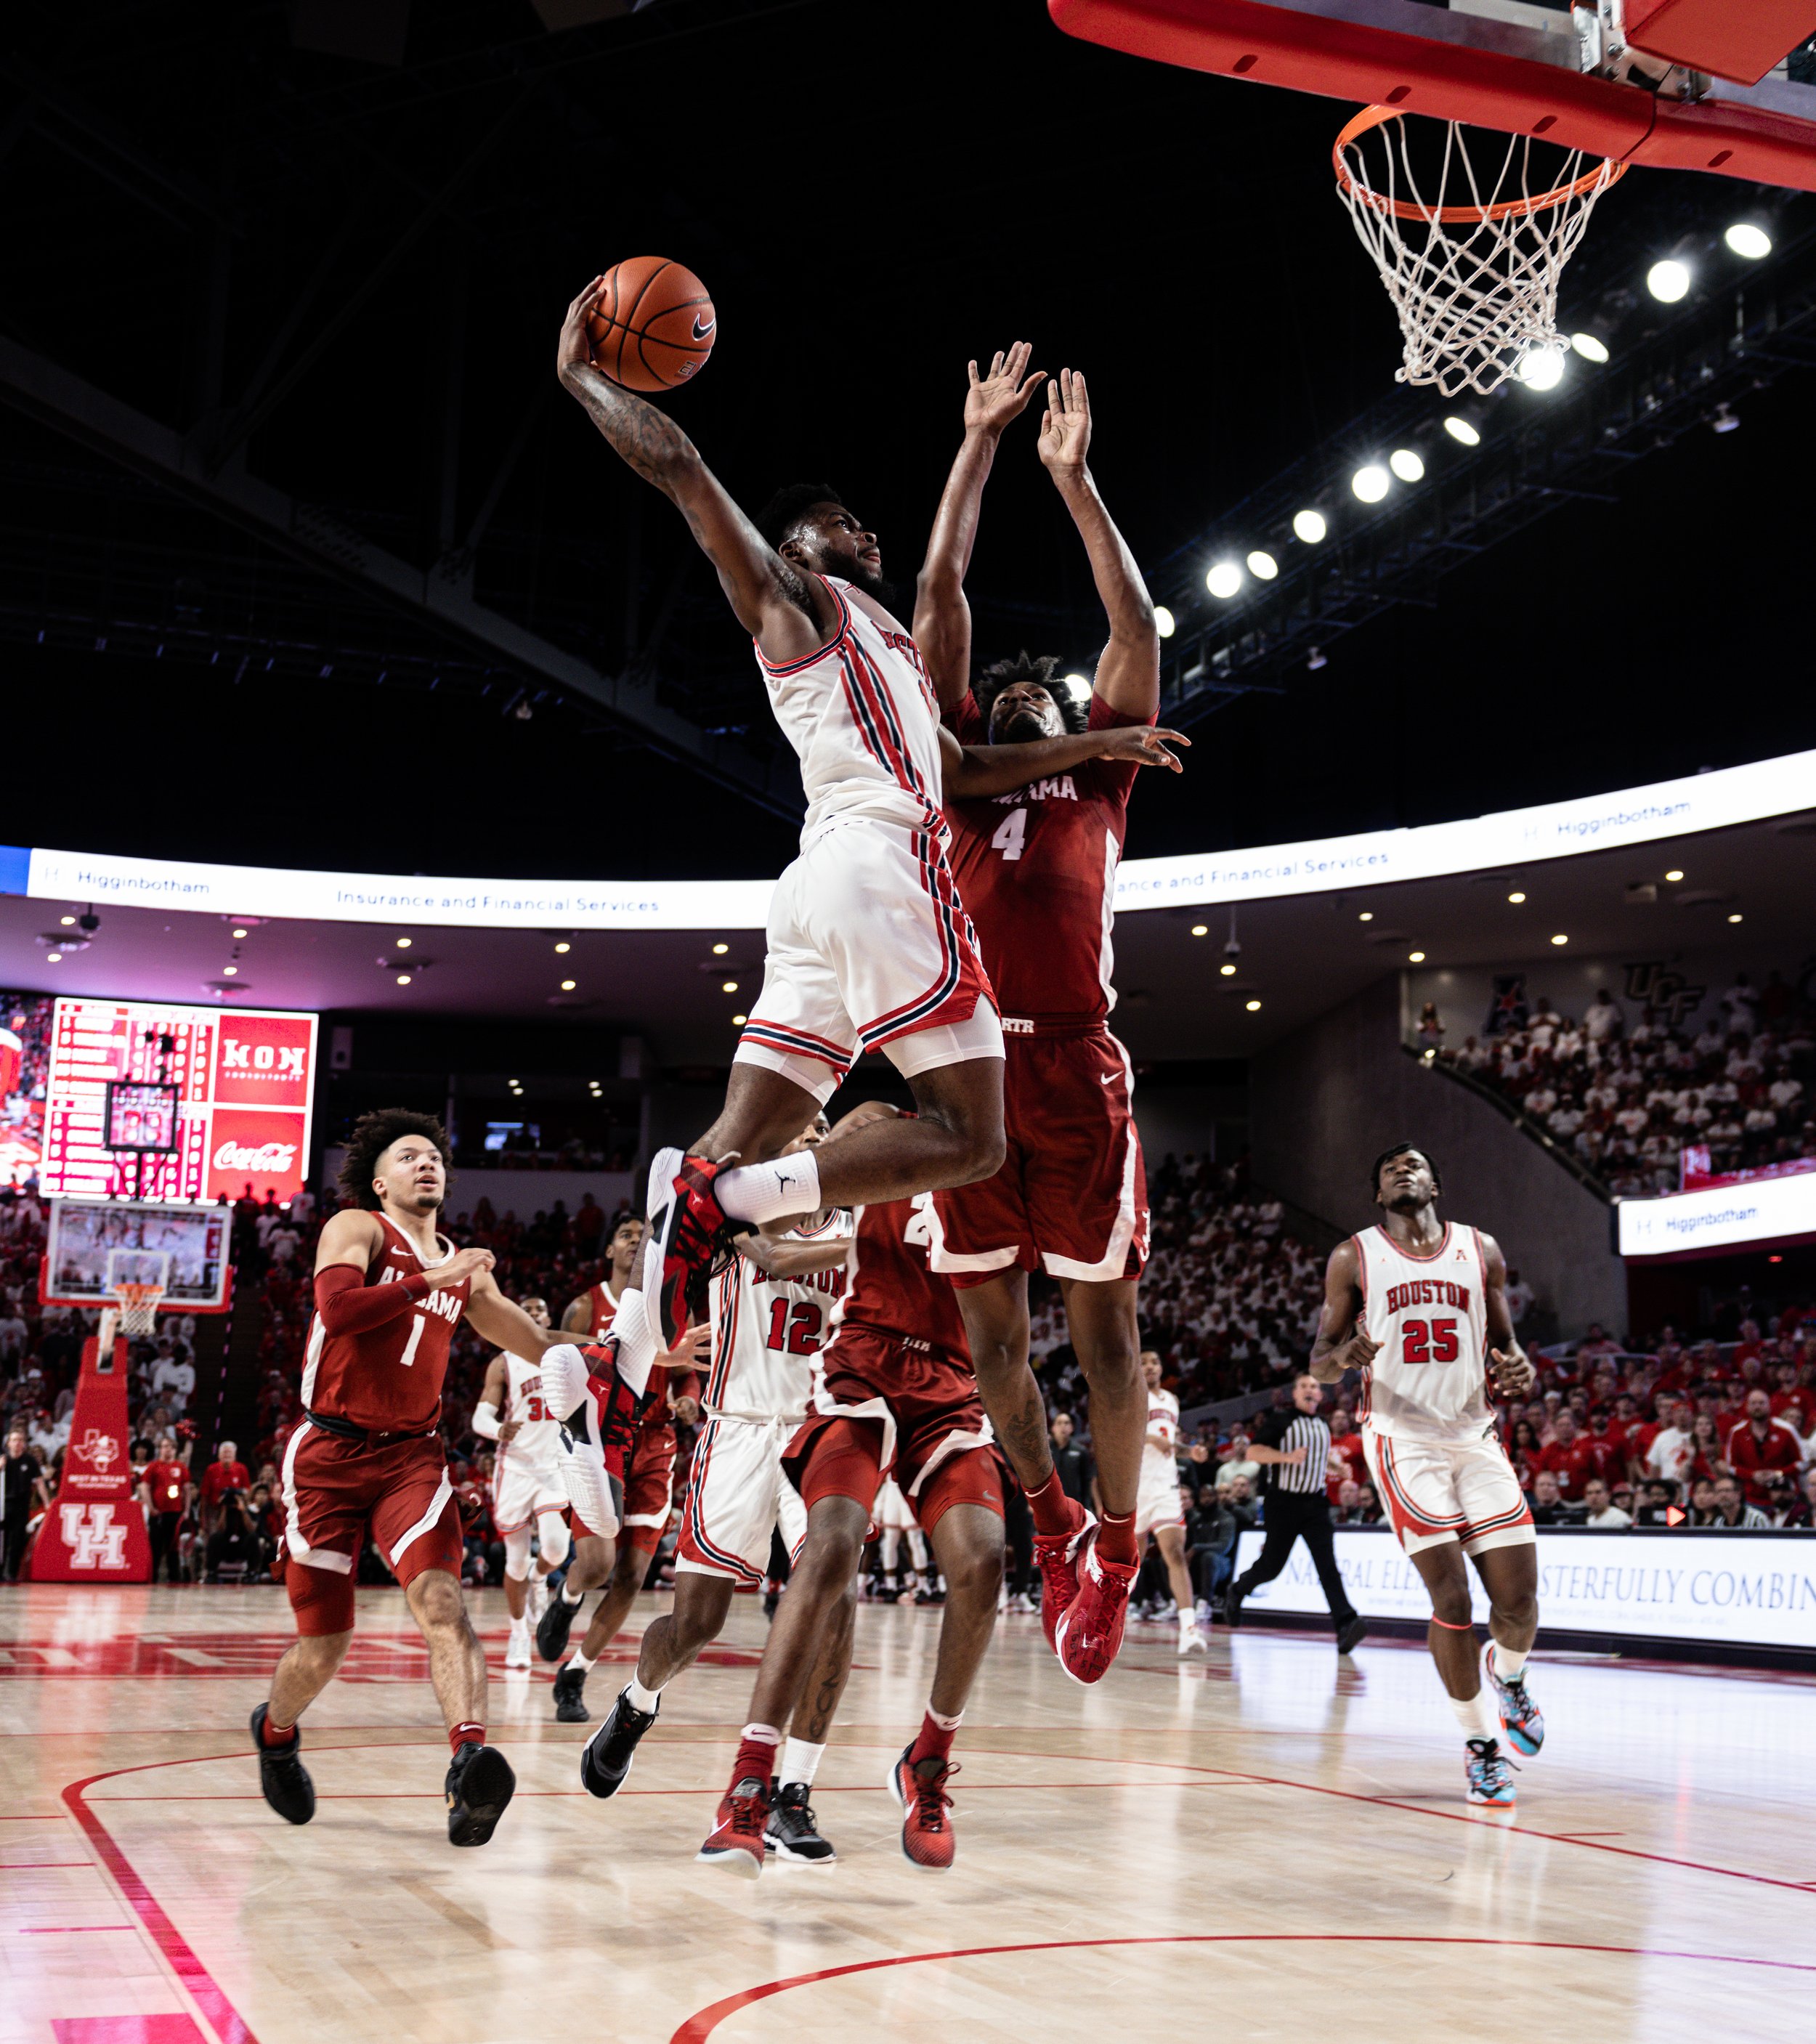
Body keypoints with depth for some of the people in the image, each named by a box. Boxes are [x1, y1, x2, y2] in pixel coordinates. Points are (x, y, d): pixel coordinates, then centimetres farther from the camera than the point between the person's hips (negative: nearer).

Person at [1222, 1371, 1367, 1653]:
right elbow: (1253, 1452, -16)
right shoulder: (1280, 1421, -5)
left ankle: (1346, 1625, -24)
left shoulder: (1323, 1427, 14)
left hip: (1315, 1504, 4)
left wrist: (1331, 1461, 17)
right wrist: (1287, 1457, -26)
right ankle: (1236, 1592, 35)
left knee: (1327, 1564, -13)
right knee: (1271, 1566, 5)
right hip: (1284, 1503, -4)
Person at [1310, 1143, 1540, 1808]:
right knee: (1451, 1598, -12)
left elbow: (1503, 1340, 18)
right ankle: (1480, 1742, 7)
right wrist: (1345, 1355, -20)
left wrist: (1517, 1368, -6)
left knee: (1520, 1599, -2)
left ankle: (1506, 1676, 34)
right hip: (1404, 1440, -3)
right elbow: (1318, 1361, 4)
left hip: (1477, 1438, 3)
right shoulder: (1354, 1258, 3)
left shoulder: (1480, 1251, 9)